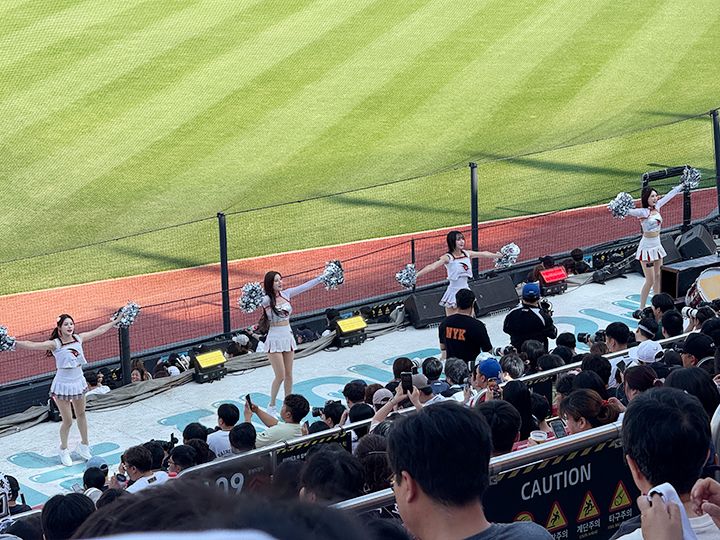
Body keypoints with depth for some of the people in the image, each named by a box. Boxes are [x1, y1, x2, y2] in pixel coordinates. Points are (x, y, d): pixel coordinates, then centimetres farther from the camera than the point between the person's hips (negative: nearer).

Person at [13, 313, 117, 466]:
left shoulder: (79, 339, -3)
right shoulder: (55, 344, -18)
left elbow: (99, 330, 10)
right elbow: (33, 345, -30)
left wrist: (115, 321, 17)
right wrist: (15, 343, -43)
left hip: (78, 382, 5)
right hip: (63, 385, -5)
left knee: (81, 414, 22)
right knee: (67, 421, 3)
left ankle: (84, 445, 40)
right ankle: (64, 450, 26)